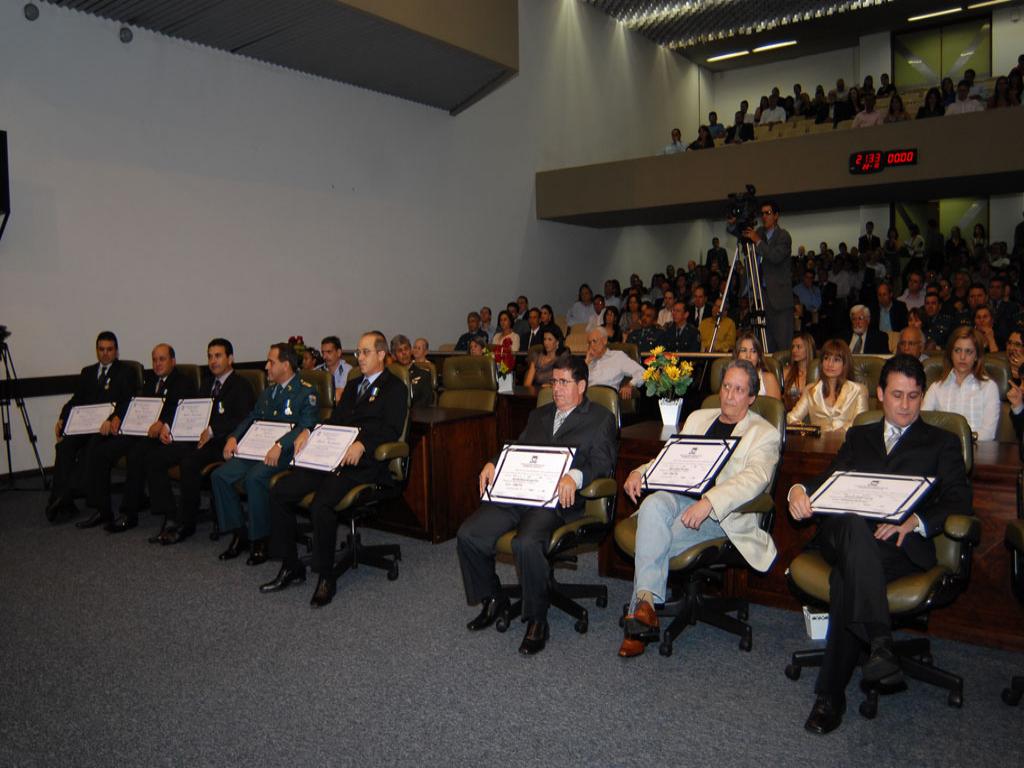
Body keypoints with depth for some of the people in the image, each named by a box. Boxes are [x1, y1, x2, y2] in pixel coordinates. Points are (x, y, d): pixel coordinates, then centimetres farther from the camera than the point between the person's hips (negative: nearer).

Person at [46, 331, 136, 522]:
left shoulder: (125, 372, 9)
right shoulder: (87, 372, 25)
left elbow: (126, 403, -6)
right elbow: (75, 400, 16)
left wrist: (112, 420, -25)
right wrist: (62, 419, -3)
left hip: (109, 426, -4)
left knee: (91, 448, -33)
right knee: (64, 446, -26)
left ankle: (63, 499, -29)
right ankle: (61, 501, -26)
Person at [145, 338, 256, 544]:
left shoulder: (241, 386, -2)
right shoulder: (207, 383, 23)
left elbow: (242, 421, -15)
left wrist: (212, 431, -26)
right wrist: (168, 426, 2)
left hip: (221, 442, -8)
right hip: (196, 438, 8)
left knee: (189, 463, -33)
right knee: (154, 460, -10)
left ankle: (186, 524, -17)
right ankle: (171, 518, -8)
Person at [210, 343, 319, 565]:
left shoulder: (306, 392, -4)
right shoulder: (268, 391, 22)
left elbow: (306, 426, -16)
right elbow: (251, 418, 21)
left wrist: (280, 445, -29)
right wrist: (234, 437, 2)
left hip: (286, 453, -8)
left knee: (254, 478, -32)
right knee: (219, 475, -11)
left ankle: (260, 540, -17)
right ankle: (238, 534, -1)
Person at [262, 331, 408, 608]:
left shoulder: (395, 387, 3)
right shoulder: (354, 385, 27)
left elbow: (392, 429, -10)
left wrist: (362, 443, -25)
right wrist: (308, 431, 6)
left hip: (363, 463, -8)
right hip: (331, 458, 8)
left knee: (321, 505, -30)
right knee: (280, 491, -8)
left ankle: (326, 578, -13)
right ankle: (290, 567, 2)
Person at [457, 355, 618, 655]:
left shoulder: (601, 418, 9)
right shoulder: (538, 415, 28)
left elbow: (602, 464, -4)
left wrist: (575, 476, -25)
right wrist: (493, 463, 3)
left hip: (558, 499, -6)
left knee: (526, 543, -34)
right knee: (468, 535, -12)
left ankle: (537, 620, -12)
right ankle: (492, 599, 11)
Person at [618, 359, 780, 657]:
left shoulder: (765, 434, 6)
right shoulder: (698, 418, 24)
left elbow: (755, 478, -12)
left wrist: (709, 502, -28)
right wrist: (640, 472, 1)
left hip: (723, 512, -4)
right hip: (679, 496, 4)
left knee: (653, 537, -30)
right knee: (653, 504, -33)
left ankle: (640, 610, -17)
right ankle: (646, 601, -30)